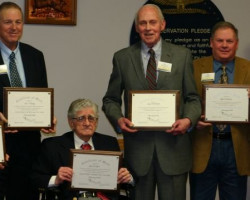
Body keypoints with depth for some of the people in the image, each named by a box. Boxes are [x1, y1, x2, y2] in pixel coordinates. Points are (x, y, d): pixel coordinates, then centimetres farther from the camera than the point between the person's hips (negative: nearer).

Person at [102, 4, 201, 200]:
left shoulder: (182, 55, 5)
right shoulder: (122, 58, 5)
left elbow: (192, 98, 7)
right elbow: (111, 100, 11)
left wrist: (188, 119, -12)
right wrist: (118, 119, -9)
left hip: (173, 144, 0)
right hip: (137, 145, 1)